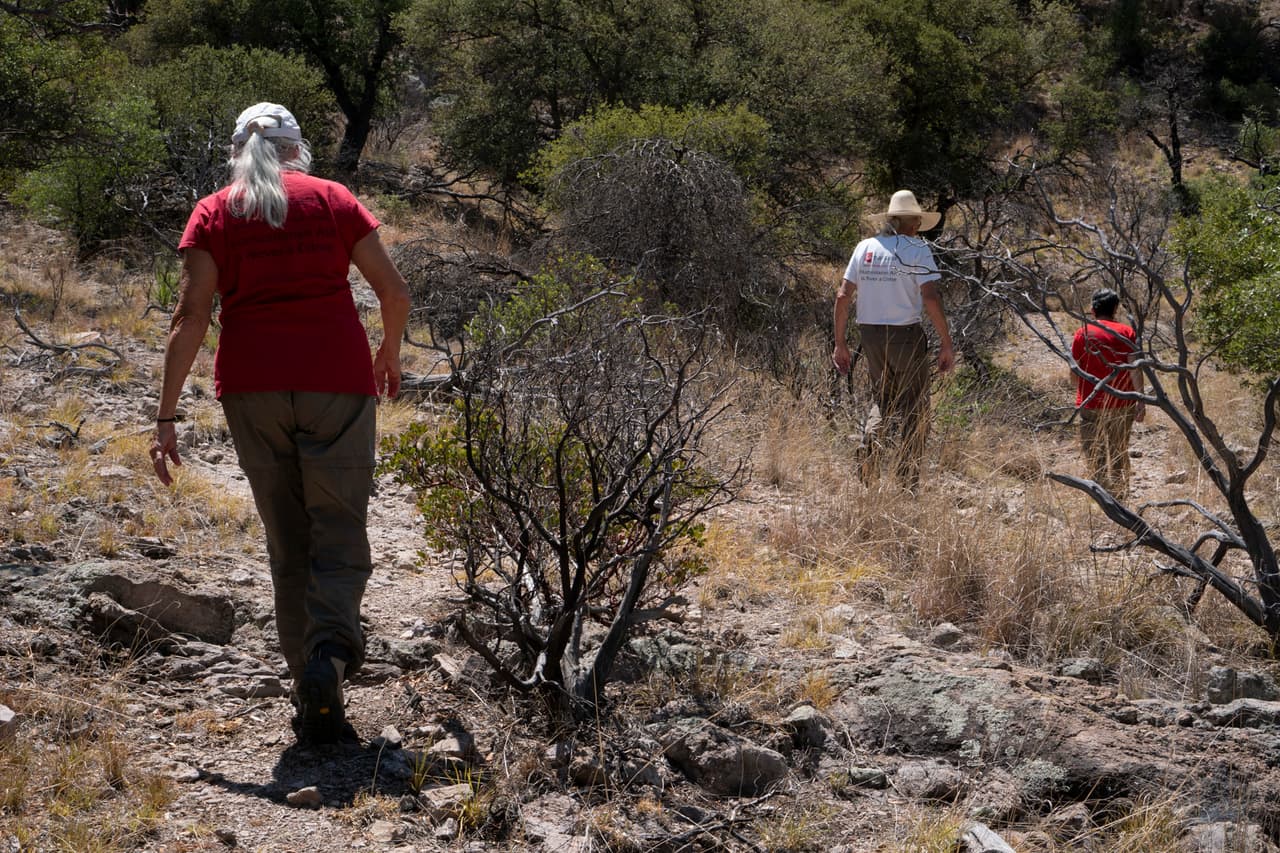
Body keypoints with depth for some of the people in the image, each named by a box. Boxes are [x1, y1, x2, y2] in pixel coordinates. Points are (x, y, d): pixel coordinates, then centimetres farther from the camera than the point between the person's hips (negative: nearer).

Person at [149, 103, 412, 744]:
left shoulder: (213, 214, 5)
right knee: (338, 531, 3)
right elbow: (393, 290, 6)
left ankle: (315, 705, 9)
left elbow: (191, 316, -4)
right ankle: (329, 653, -24)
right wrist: (390, 353, 25)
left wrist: (166, 416, -4)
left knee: (285, 540, 11)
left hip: (252, 384, 1)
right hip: (336, 378, -1)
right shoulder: (332, 199, 7)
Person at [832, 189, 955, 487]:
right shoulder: (917, 249, -8)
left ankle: (873, 440, -12)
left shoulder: (865, 247, 7)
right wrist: (947, 345, -11)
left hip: (871, 336, 5)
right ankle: (909, 483, 6)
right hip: (906, 334, -4)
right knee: (915, 410, 8)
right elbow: (931, 298, -16)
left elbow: (843, 295, 4)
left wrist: (840, 343, 10)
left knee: (888, 407, 19)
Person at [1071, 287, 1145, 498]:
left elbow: (1074, 370, 2)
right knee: (1119, 454, 15)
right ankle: (1121, 495, 17)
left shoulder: (1082, 333, -2)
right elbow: (1134, 368, -10)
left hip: (1090, 404, -1)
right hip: (1121, 404, 1)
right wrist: (1140, 400, -9)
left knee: (1095, 457, 4)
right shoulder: (1126, 332, -2)